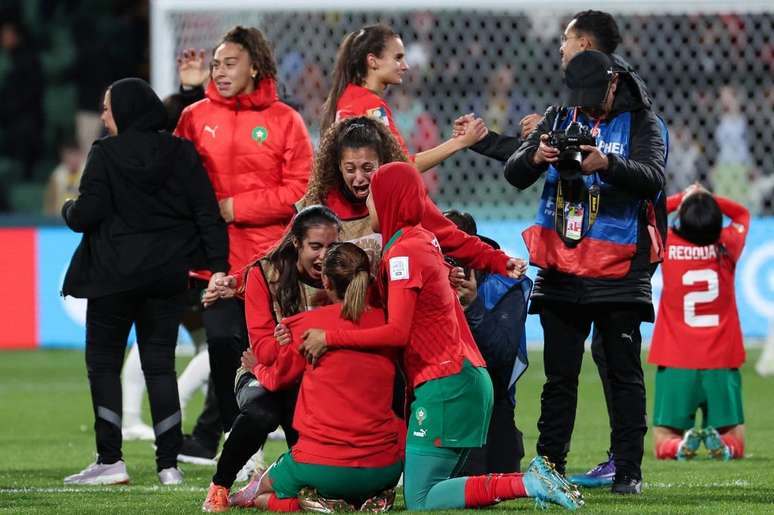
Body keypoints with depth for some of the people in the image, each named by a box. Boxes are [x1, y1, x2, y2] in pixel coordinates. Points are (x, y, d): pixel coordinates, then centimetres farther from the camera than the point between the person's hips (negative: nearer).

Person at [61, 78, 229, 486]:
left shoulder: (106, 153, -9)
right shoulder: (182, 153, 3)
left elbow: (86, 215, -12)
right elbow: (207, 212, -2)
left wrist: (67, 209, 11)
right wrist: (218, 265, -1)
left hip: (115, 275, -4)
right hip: (167, 277, 4)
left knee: (103, 362, 6)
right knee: (160, 364, 9)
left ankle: (110, 461, 0)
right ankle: (168, 464, 3)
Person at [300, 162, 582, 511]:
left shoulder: (403, 252, -12)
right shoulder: (424, 239, 15)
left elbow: (396, 332, -18)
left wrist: (330, 338, -12)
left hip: (445, 386, -9)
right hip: (465, 378, 9)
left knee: (420, 503, -12)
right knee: (430, 493, 14)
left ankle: (530, 484, -17)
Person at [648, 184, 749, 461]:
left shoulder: (668, 245, -6)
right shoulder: (727, 246, -2)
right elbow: (742, 213, 21)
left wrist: (681, 199, 11)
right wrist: (710, 200, 9)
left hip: (676, 366, -1)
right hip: (722, 365, 1)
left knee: (664, 446, 8)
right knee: (735, 448, 8)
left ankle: (681, 445, -25)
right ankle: (722, 445, -25)